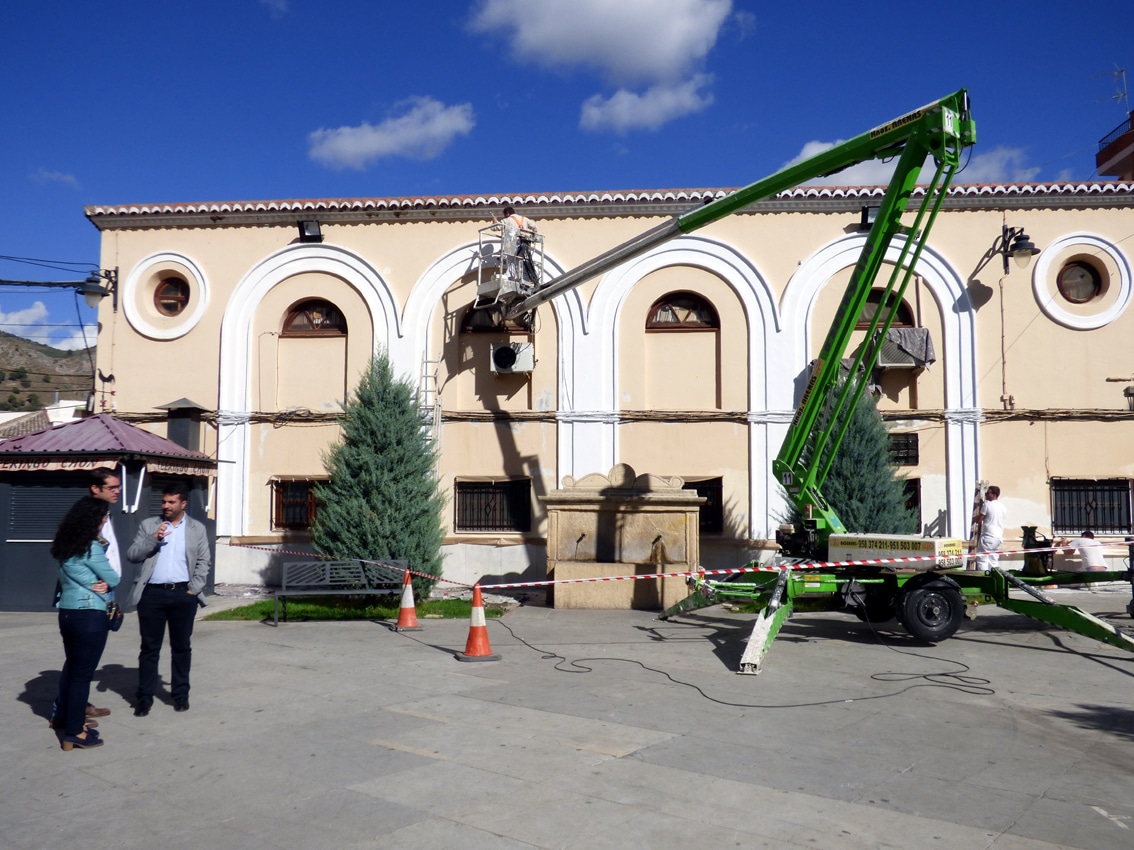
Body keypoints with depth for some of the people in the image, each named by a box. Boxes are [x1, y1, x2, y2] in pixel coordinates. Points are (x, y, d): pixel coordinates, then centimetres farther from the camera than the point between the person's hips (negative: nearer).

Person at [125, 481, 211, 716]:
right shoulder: (148, 525, 8)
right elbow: (132, 555, 2)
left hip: (183, 594, 0)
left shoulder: (197, 529, 9)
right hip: (152, 593, 0)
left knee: (182, 647, 7)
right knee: (149, 647, 4)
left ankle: (180, 694, 18)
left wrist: (195, 588, -3)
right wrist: (153, 539, -13)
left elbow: (204, 562, 9)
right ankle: (144, 697, 12)